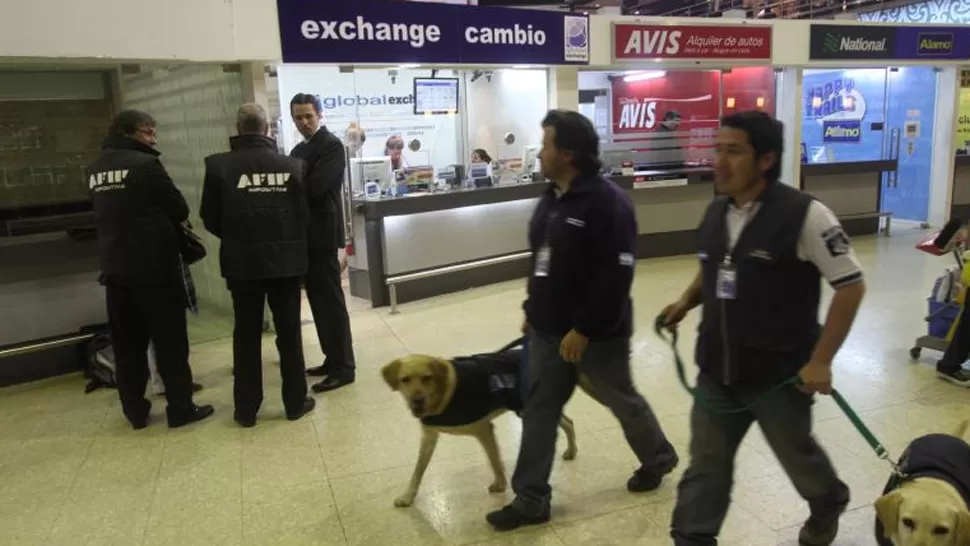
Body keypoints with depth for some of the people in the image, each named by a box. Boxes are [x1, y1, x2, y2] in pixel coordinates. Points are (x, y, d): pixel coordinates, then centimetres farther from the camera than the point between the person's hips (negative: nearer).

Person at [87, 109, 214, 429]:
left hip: (114, 267, 7)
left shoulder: (94, 170, 9)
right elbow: (180, 209, -9)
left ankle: (135, 412, 18)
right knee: (170, 340, 2)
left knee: (127, 343, 11)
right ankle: (180, 408, 6)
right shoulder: (145, 163, -12)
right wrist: (168, 221, 13)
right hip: (154, 265, -6)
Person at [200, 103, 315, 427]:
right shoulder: (291, 165, -4)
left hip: (242, 262, 0)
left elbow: (210, 220, 0)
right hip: (286, 260, 0)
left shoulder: (218, 165, -5)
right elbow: (304, 214, 1)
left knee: (246, 334, 10)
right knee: (289, 331, 9)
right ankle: (295, 402, 17)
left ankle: (246, 409, 17)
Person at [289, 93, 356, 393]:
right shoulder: (299, 150, 18)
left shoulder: (332, 146, -8)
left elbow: (314, 187, -20)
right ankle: (333, 358, 23)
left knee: (331, 300, -6)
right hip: (306, 233, 9)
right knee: (318, 300, 13)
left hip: (322, 233, -9)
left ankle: (344, 367, 0)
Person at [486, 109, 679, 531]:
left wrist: (585, 329, -22)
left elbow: (615, 276, -23)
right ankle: (530, 499, 19)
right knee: (538, 410, 8)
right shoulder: (551, 198, 8)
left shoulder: (608, 202, -20)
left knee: (622, 401, 14)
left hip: (596, 333, -8)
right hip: (548, 330, 8)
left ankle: (659, 458, 43)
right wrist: (533, 310, 16)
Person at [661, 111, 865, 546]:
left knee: (797, 454, 21)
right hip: (717, 372, 4)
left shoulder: (804, 215, -18)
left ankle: (828, 507, 54)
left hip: (779, 374, -4)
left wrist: (820, 360, -16)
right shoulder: (716, 212, 2)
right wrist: (686, 302, 1)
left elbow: (851, 285, -13)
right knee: (705, 467, 10)